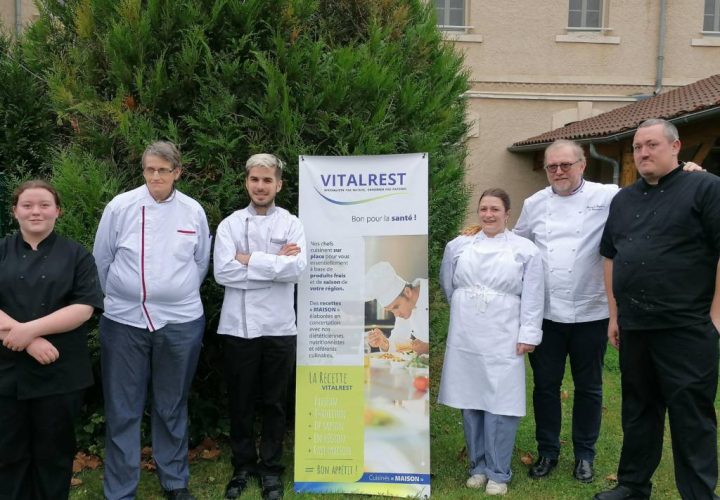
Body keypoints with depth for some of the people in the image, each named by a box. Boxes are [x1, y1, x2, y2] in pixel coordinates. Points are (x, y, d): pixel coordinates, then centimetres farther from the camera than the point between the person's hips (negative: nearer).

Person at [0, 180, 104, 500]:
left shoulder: (75, 255, 3)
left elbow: (84, 308, -8)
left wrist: (29, 329, -18)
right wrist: (29, 341, -18)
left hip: (60, 374, -1)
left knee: (54, 454, 9)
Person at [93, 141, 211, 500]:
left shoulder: (193, 211, 0)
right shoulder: (120, 206, -5)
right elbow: (101, 260, 5)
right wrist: (119, 297, 13)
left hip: (180, 323, 1)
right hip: (124, 321, -1)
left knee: (172, 407, 14)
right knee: (123, 410, 6)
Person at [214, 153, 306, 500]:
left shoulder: (292, 224, 2)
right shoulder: (230, 224, 3)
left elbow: (297, 269, -14)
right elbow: (222, 272, -11)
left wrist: (249, 259, -12)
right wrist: (274, 263, -13)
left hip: (278, 327, 0)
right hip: (238, 326, 1)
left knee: (274, 402, 11)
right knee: (240, 402, 12)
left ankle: (271, 468, 26)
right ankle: (242, 465, 29)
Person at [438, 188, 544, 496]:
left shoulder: (526, 250, 2)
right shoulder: (458, 246, 7)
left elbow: (532, 298, -2)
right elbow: (448, 284, 17)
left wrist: (528, 335, -6)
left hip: (503, 339, -2)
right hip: (465, 336, 3)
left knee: (500, 404, -1)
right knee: (470, 401, 8)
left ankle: (498, 473, 11)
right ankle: (478, 466, 23)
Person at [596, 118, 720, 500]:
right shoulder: (623, 200, 14)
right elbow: (610, 256, 17)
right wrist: (614, 314, 13)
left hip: (686, 327, -6)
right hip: (633, 325, 6)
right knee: (638, 411, 16)